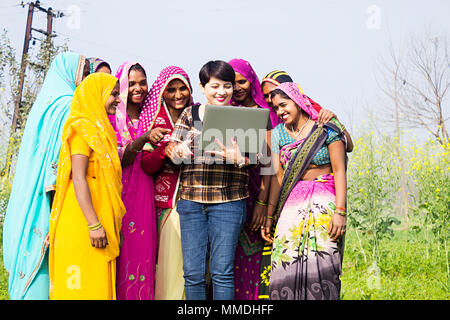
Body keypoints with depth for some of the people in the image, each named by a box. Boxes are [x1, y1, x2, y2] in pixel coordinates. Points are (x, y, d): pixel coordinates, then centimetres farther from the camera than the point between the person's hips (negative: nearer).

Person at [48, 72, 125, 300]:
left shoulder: (100, 129, 20)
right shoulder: (83, 127, -8)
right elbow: (78, 178, -17)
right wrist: (94, 224, -21)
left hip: (102, 219, 9)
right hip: (84, 222, -9)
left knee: (100, 284, 10)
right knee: (84, 285, -5)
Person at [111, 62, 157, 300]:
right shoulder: (112, 118, -1)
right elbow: (118, 161, -12)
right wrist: (142, 139, -26)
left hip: (144, 195, 4)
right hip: (119, 195, -4)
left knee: (143, 250, 3)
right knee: (121, 252, -4)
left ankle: (141, 295, 13)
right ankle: (119, 294, 8)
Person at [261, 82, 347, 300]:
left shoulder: (327, 130, -1)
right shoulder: (279, 135, 11)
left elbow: (339, 171, -5)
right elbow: (278, 178, 11)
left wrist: (340, 212, -13)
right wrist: (269, 216, 8)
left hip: (325, 202, -4)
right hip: (291, 204, 4)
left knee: (321, 264, -9)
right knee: (285, 264, -4)